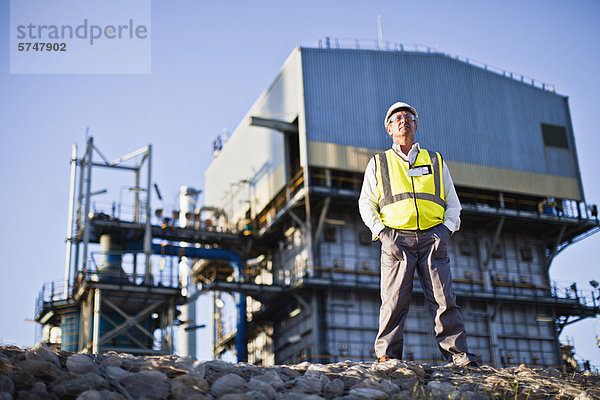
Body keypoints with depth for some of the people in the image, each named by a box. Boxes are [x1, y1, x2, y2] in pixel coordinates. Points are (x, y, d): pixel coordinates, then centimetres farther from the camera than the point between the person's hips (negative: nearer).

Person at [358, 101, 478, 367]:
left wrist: (446, 229, 1)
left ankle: (458, 355, -7)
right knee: (394, 299, -9)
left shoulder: (436, 161, 21)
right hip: (396, 239, -1)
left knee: (443, 297, -8)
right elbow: (366, 203, 14)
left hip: (432, 238, 1)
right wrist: (382, 233, -1)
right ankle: (387, 355, -5)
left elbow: (453, 204, 20)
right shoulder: (378, 164, 17)